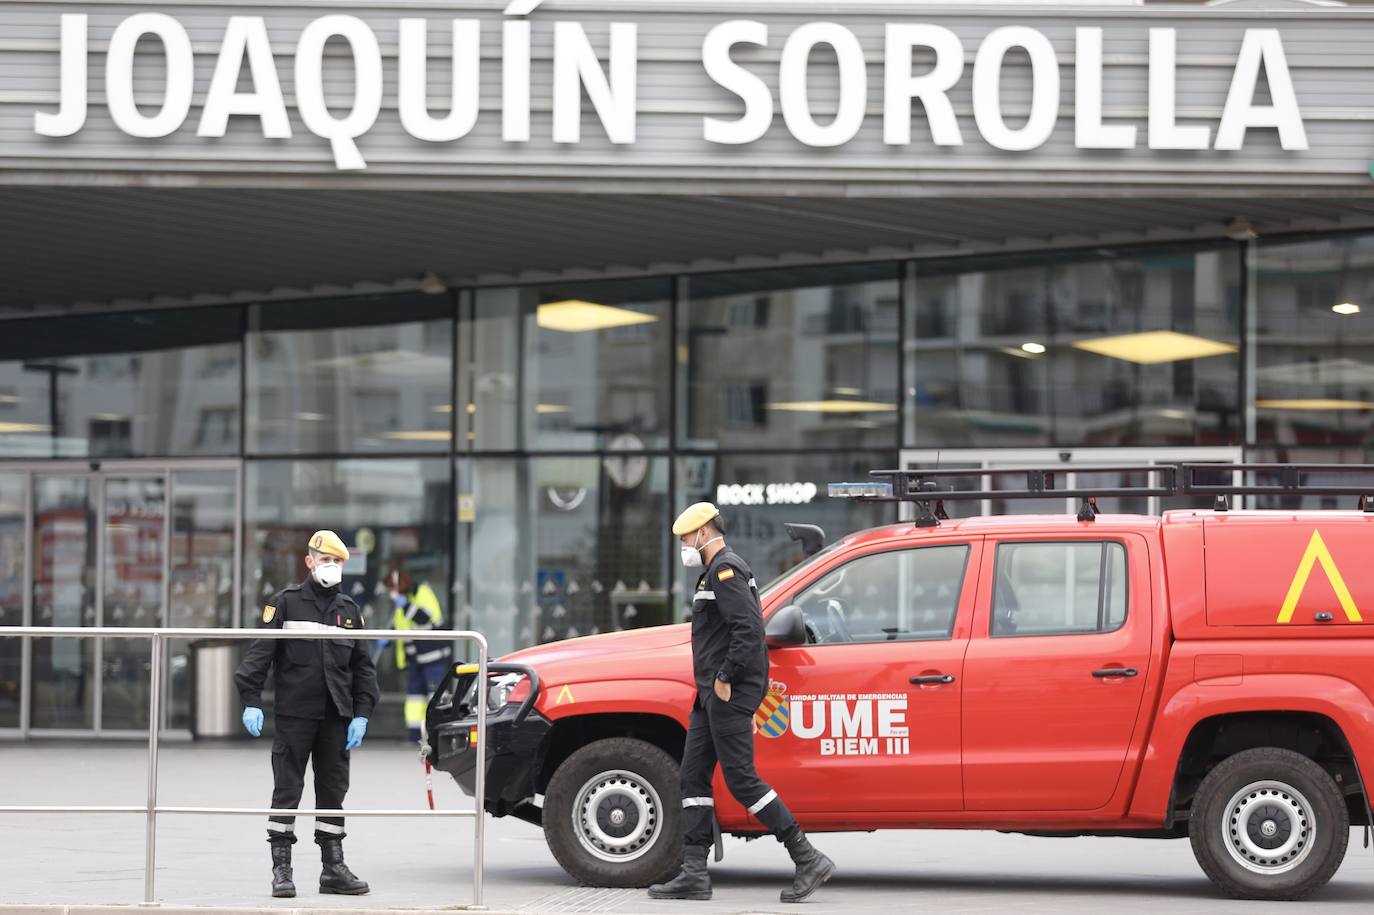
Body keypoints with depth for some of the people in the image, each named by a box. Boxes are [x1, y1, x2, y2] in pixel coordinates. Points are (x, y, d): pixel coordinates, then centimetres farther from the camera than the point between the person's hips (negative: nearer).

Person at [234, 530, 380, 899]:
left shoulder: (349, 610, 12)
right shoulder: (286, 603, 0)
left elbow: (363, 667, 14)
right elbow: (260, 652, -4)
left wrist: (361, 714, 5)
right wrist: (251, 701, -13)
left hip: (336, 717, 4)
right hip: (294, 715, -4)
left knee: (333, 792, 8)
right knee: (287, 791, -2)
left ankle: (333, 868, 13)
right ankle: (281, 869, 1)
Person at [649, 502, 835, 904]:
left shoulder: (726, 570, -12)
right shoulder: (719, 572, 21)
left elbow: (749, 630, -24)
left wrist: (725, 680, -20)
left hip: (728, 694, -11)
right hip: (713, 695, 11)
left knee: (741, 779, -11)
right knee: (693, 777, 8)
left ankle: (808, 860, -8)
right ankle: (694, 874, 8)